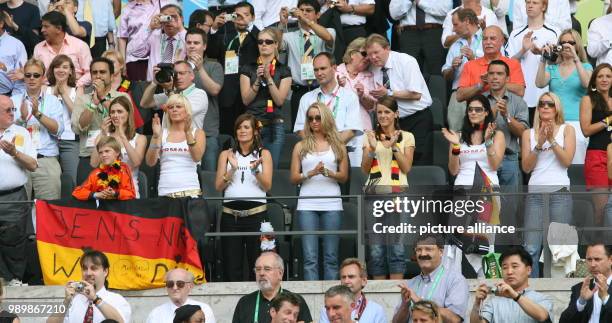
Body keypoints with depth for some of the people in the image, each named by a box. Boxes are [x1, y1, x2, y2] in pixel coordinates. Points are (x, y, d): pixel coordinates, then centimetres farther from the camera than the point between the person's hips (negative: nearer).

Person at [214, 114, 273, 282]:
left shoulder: (263, 154, 9)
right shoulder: (226, 155, 13)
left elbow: (267, 186, 1)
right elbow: (218, 186, 6)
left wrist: (256, 170, -16)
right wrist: (232, 169, -9)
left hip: (256, 213, -1)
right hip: (230, 214, 2)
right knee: (231, 268, 1)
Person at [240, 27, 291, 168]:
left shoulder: (283, 71, 7)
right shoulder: (248, 69, 9)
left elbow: (280, 100, -2)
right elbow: (246, 99, 2)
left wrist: (269, 78, -12)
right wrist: (257, 80, -11)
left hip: (274, 126, 0)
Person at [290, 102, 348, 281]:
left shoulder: (337, 146, 11)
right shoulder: (301, 147, 11)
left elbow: (344, 176, 8)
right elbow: (294, 178, 8)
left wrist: (328, 172, -10)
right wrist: (311, 173, -10)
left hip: (332, 204, 0)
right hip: (307, 205, 0)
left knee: (331, 257, 0)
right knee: (310, 257, -5)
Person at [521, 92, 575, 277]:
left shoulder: (567, 130, 9)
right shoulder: (529, 134, 13)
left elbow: (567, 161, -2)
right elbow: (526, 167, 6)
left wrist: (552, 140, -11)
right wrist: (539, 144, -7)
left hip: (559, 191, -2)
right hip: (535, 192, 2)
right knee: (531, 248, -6)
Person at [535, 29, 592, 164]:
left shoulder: (585, 67, 10)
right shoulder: (552, 68, 16)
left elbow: (586, 83, -11)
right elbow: (540, 83, -2)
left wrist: (575, 58, -15)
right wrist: (543, 60, -11)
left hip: (576, 121, -2)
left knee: (576, 167, -10)